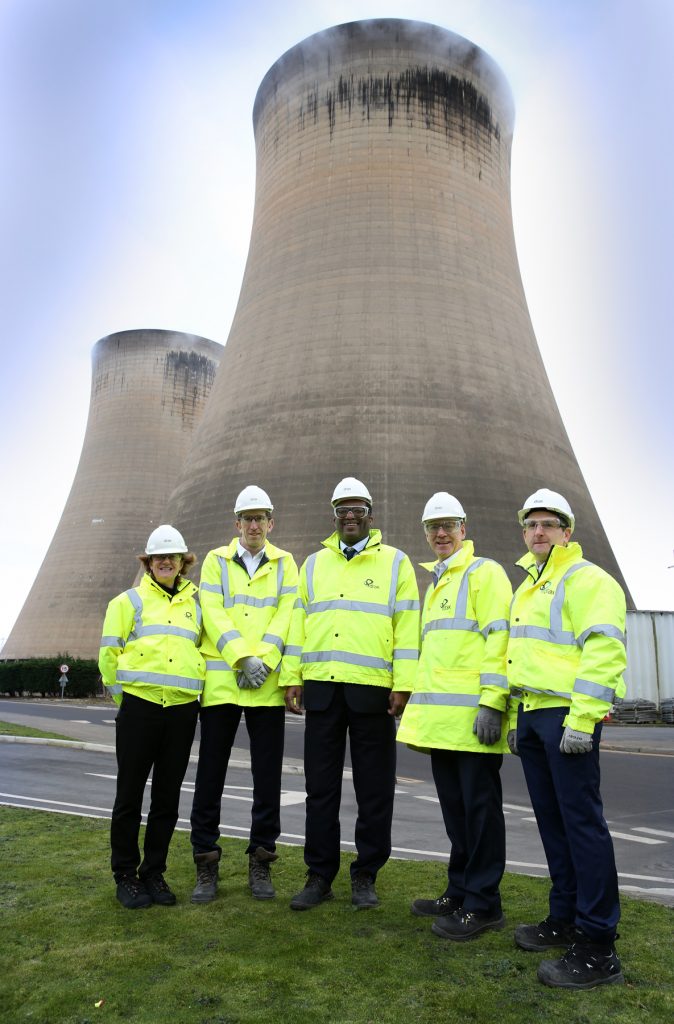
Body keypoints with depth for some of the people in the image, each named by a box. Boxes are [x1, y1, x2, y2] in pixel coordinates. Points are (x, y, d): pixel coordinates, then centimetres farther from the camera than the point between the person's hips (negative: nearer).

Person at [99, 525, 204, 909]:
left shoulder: (195, 605, 14)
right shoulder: (130, 601, 4)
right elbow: (109, 653, 3)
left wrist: (188, 686, 11)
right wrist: (124, 693, 2)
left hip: (183, 709, 3)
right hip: (140, 707, -3)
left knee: (168, 798, 9)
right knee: (130, 794, 4)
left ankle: (154, 873, 24)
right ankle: (126, 876, 20)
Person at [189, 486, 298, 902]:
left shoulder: (284, 563, 10)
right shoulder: (216, 560, 8)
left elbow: (286, 615, 0)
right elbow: (213, 614, -3)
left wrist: (264, 660, -13)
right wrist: (243, 658, -14)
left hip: (269, 683, 1)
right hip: (221, 680, 0)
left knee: (268, 775, 6)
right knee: (211, 774, 5)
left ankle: (261, 863, 21)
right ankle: (206, 863, 20)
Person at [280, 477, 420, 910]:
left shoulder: (395, 562, 4)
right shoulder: (314, 564, 14)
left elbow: (407, 628, -2)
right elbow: (298, 623, 12)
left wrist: (403, 684, -9)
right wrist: (291, 677, 5)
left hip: (373, 691, -2)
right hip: (321, 688, 3)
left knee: (375, 790, 7)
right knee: (321, 787, 9)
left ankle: (365, 877, 24)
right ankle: (320, 876, 23)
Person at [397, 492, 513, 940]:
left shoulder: (484, 572, -5)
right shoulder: (435, 584, 21)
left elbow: (498, 639, -14)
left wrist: (492, 702, -21)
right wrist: (422, 707, 19)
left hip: (473, 714, -8)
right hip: (441, 717, 8)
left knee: (479, 806, 1)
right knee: (454, 807, 16)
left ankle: (483, 903, 13)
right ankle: (460, 891, 28)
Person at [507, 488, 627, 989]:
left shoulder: (587, 580, -7)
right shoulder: (528, 587, 20)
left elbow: (603, 651, -17)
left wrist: (582, 719, -22)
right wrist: (516, 718, 20)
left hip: (568, 714, -9)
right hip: (533, 715, 9)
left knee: (581, 820, -5)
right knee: (551, 819, 14)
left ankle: (598, 947, 4)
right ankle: (565, 919, 27)